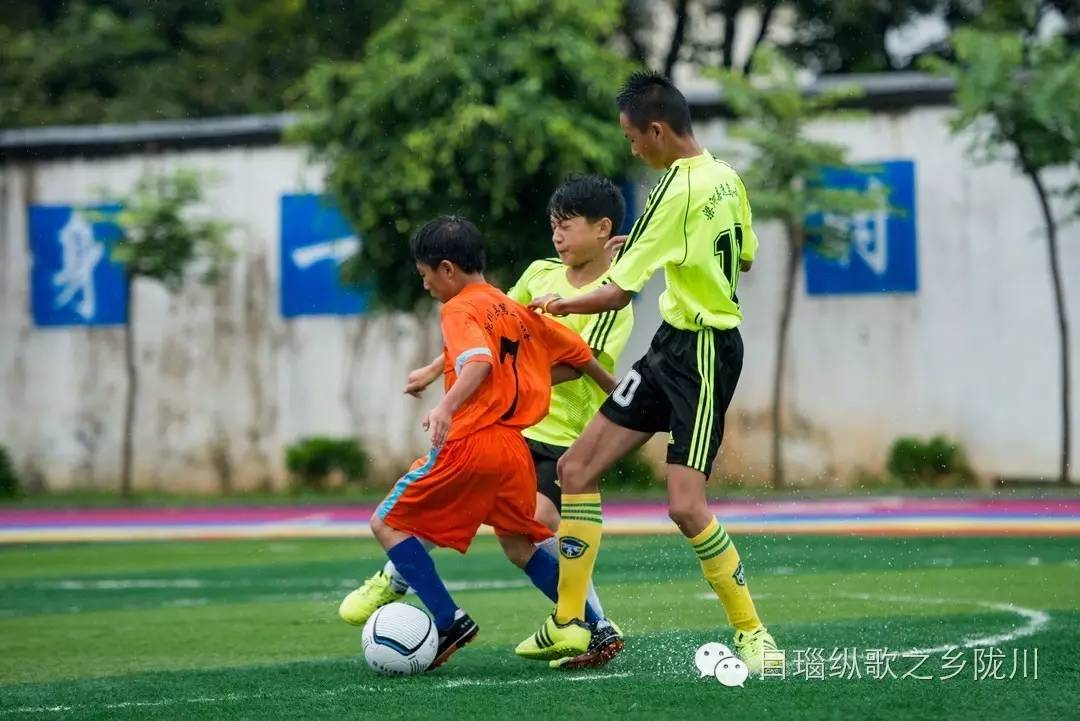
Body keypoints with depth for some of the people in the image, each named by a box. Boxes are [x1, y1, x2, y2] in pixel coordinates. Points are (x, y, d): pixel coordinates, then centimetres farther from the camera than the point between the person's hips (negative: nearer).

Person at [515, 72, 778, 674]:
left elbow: (621, 291, -18)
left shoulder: (680, 188, -20)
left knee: (687, 507, -17)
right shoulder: (726, 178, 7)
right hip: (673, 349, 10)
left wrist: (561, 305, 0)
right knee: (577, 469, 7)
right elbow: (745, 258, 25)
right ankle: (569, 623, 11)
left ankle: (752, 633, -2)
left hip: (702, 352, -10)